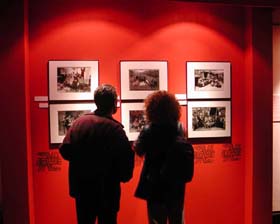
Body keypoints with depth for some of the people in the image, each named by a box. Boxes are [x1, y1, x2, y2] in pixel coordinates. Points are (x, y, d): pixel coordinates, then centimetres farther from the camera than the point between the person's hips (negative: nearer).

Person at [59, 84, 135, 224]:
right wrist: (123, 176, -1)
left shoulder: (79, 122, -4)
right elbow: (126, 158, -21)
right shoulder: (115, 129, -18)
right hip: (107, 190, -5)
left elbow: (64, 150, -4)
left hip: (81, 187, 5)